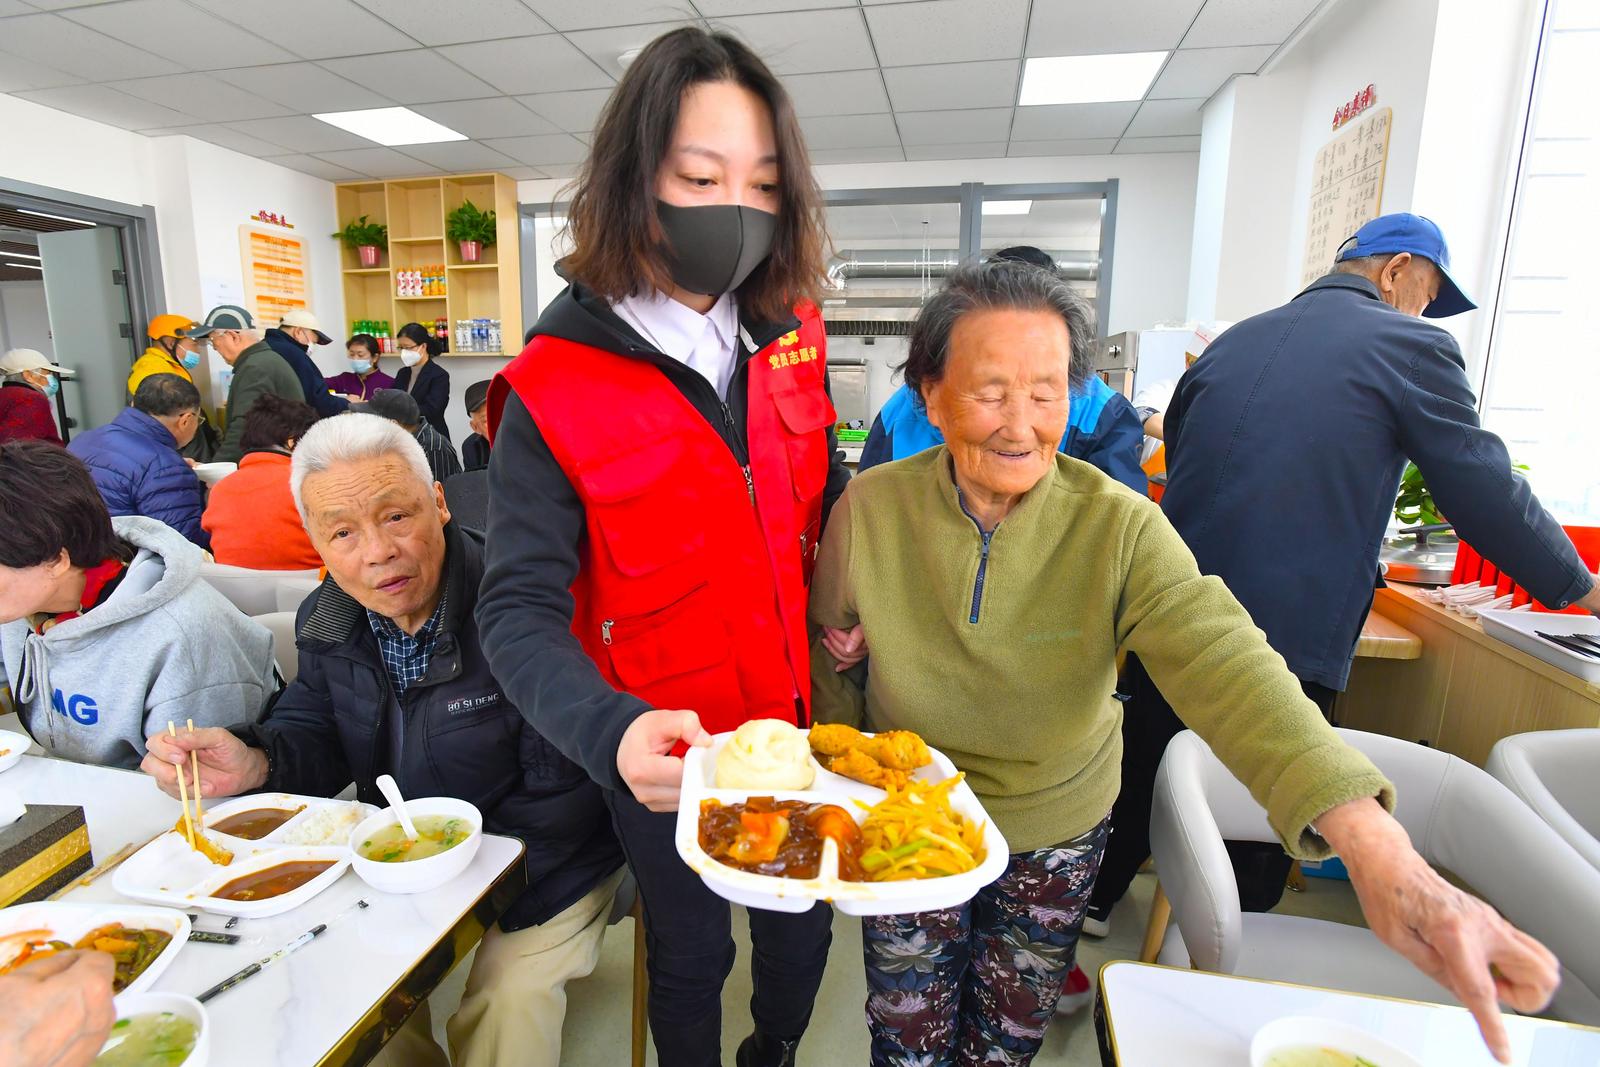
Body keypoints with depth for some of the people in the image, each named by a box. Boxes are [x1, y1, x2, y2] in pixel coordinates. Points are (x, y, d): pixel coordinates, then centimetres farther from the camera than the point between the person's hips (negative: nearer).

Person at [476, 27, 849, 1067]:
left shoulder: (789, 338, -5)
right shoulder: (553, 392, -20)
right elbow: (519, 611, -21)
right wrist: (613, 734, -38)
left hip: (799, 718, 5)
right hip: (668, 753, -4)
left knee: (804, 925, 26)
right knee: (693, 952, 21)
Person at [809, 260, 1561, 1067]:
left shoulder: (1120, 530, -20)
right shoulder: (870, 509, -17)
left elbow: (1221, 663, -33)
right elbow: (830, 668, -5)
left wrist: (1377, 847, -45)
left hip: (1055, 836, 1)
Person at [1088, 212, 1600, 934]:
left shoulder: (1232, 341, 13)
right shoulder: (1411, 348, -2)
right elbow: (1485, 491, 0)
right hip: (1288, 648, -5)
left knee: (1138, 797, 21)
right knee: (1257, 835, 13)